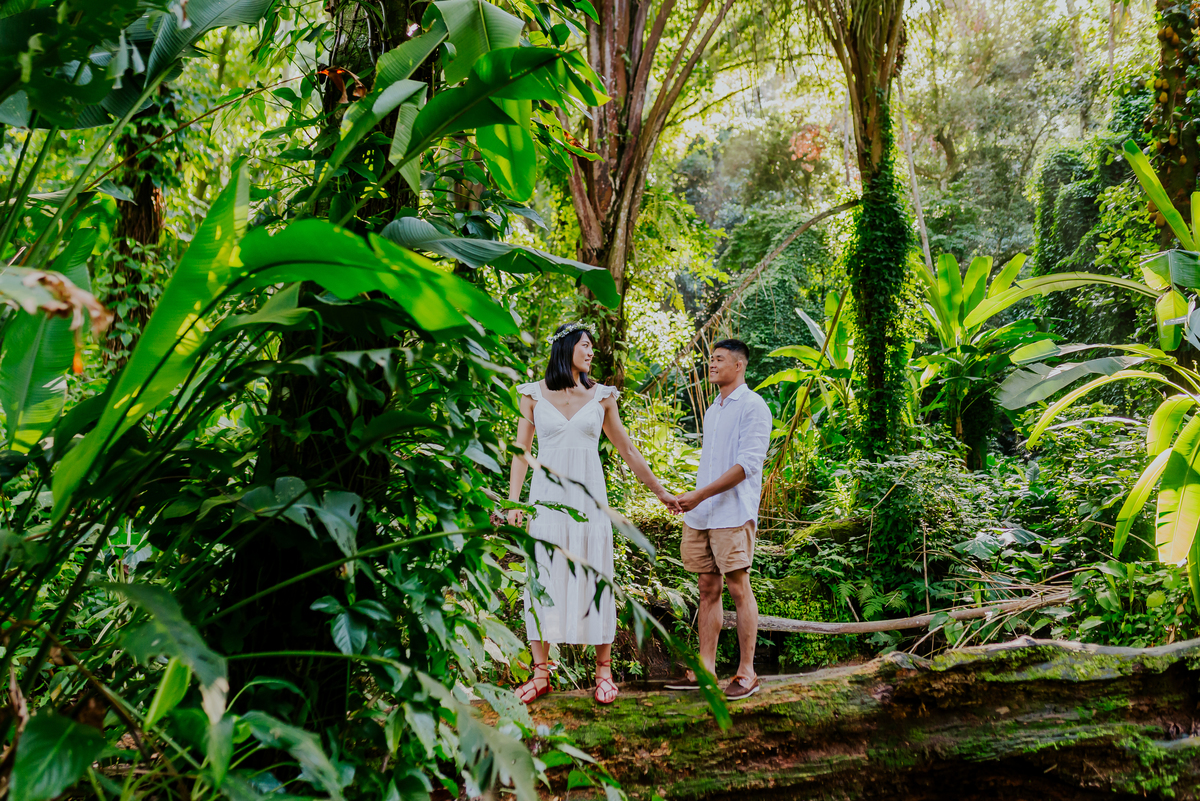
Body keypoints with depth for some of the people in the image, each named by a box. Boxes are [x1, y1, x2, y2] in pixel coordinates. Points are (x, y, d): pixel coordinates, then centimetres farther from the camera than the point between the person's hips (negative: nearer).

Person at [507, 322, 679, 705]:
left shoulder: (601, 396, 6)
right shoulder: (534, 394, 4)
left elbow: (627, 450, 14)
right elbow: (521, 451, 6)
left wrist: (661, 492, 16)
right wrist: (513, 502, -1)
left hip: (588, 498, 1)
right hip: (548, 497, -1)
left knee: (594, 580, 2)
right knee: (543, 580, 0)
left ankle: (604, 671, 11)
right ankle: (541, 673, 8)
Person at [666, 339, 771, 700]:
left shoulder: (753, 407, -7)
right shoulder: (712, 411, 20)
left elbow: (747, 464, -16)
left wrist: (699, 495, -19)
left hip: (733, 515, -8)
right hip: (701, 516, 8)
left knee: (739, 590, -4)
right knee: (708, 590, 8)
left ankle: (746, 673, 3)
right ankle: (705, 668, 12)